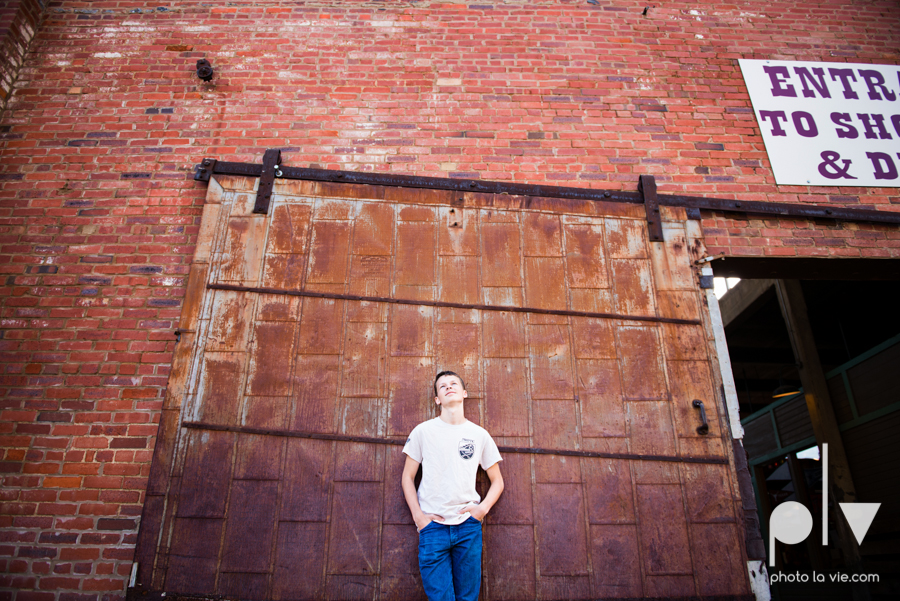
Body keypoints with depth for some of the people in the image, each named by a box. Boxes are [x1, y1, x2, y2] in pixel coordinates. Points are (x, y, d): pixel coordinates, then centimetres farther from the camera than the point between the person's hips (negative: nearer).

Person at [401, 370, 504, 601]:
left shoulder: (480, 434, 8)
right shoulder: (423, 431, 4)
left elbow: (497, 481, 14)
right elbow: (407, 477, 7)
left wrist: (484, 507, -2)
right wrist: (418, 515, -3)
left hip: (468, 525, 2)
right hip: (432, 525, -1)